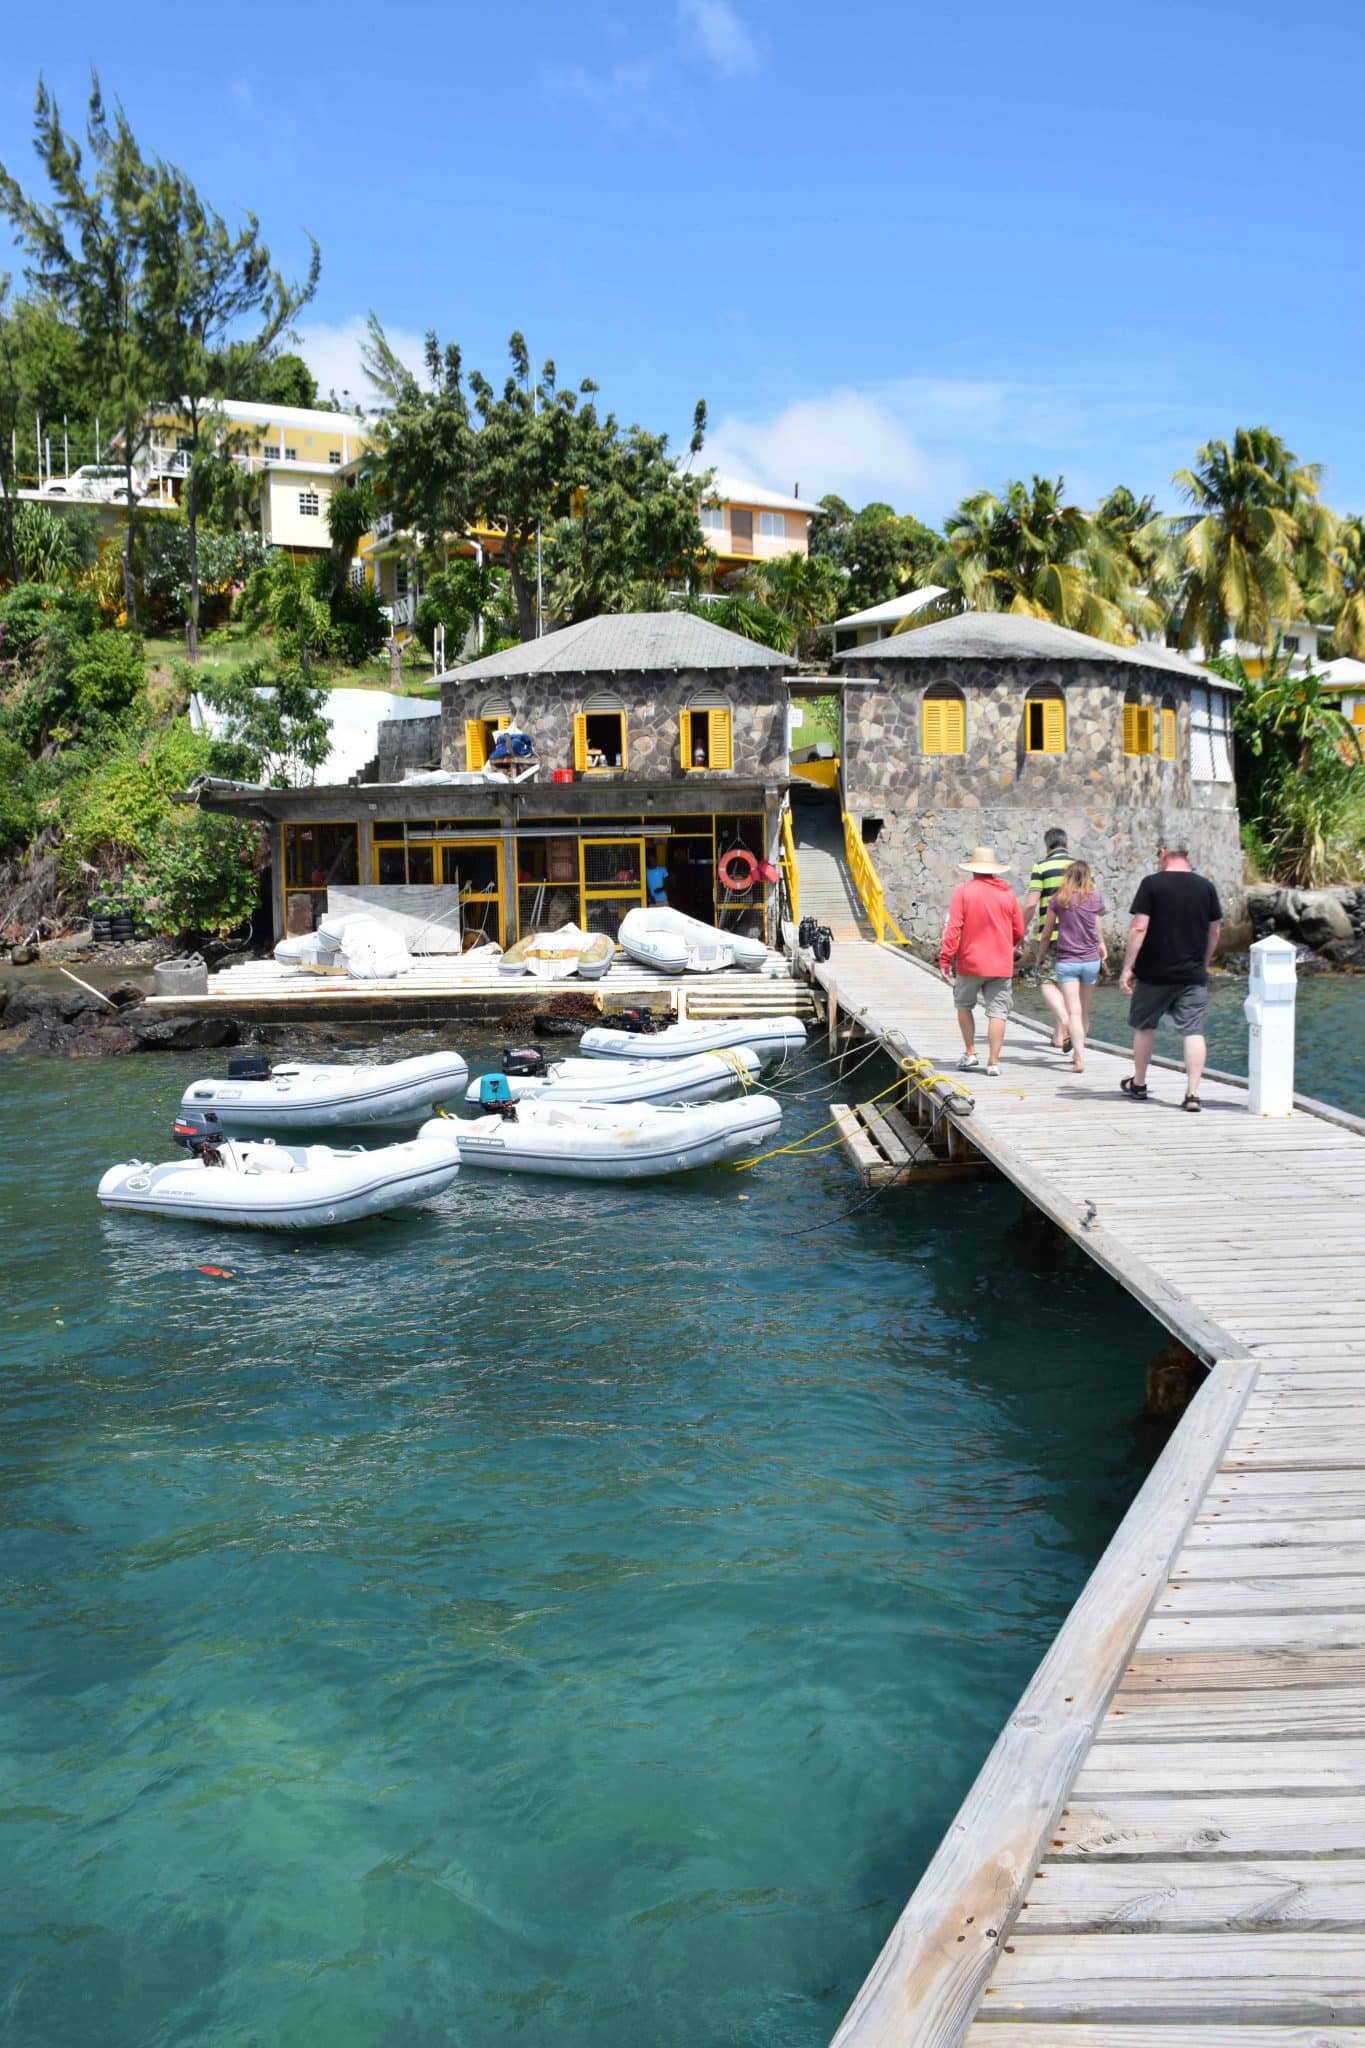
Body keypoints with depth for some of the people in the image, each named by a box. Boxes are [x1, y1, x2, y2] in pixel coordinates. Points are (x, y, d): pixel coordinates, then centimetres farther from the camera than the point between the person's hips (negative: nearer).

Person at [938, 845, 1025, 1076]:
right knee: (997, 1012, 2)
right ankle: (993, 1061, -1)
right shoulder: (1007, 893, 2)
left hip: (970, 963, -1)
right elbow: (1019, 931, 8)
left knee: (964, 1006, 18)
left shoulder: (963, 890, -6)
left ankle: (970, 1053, 16)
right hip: (1001, 965, 2)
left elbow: (952, 927, -11)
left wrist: (945, 959, -8)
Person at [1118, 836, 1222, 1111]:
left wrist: (1128, 967, -8)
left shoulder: (1151, 884, -7)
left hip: (1154, 973, -2)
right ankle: (1192, 1093, -6)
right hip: (1193, 974, 2)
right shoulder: (1206, 886, 4)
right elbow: (1215, 930, 11)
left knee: (1144, 1026, 16)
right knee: (1193, 1031, 1)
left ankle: (1138, 1085, 28)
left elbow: (1139, 928, -12)